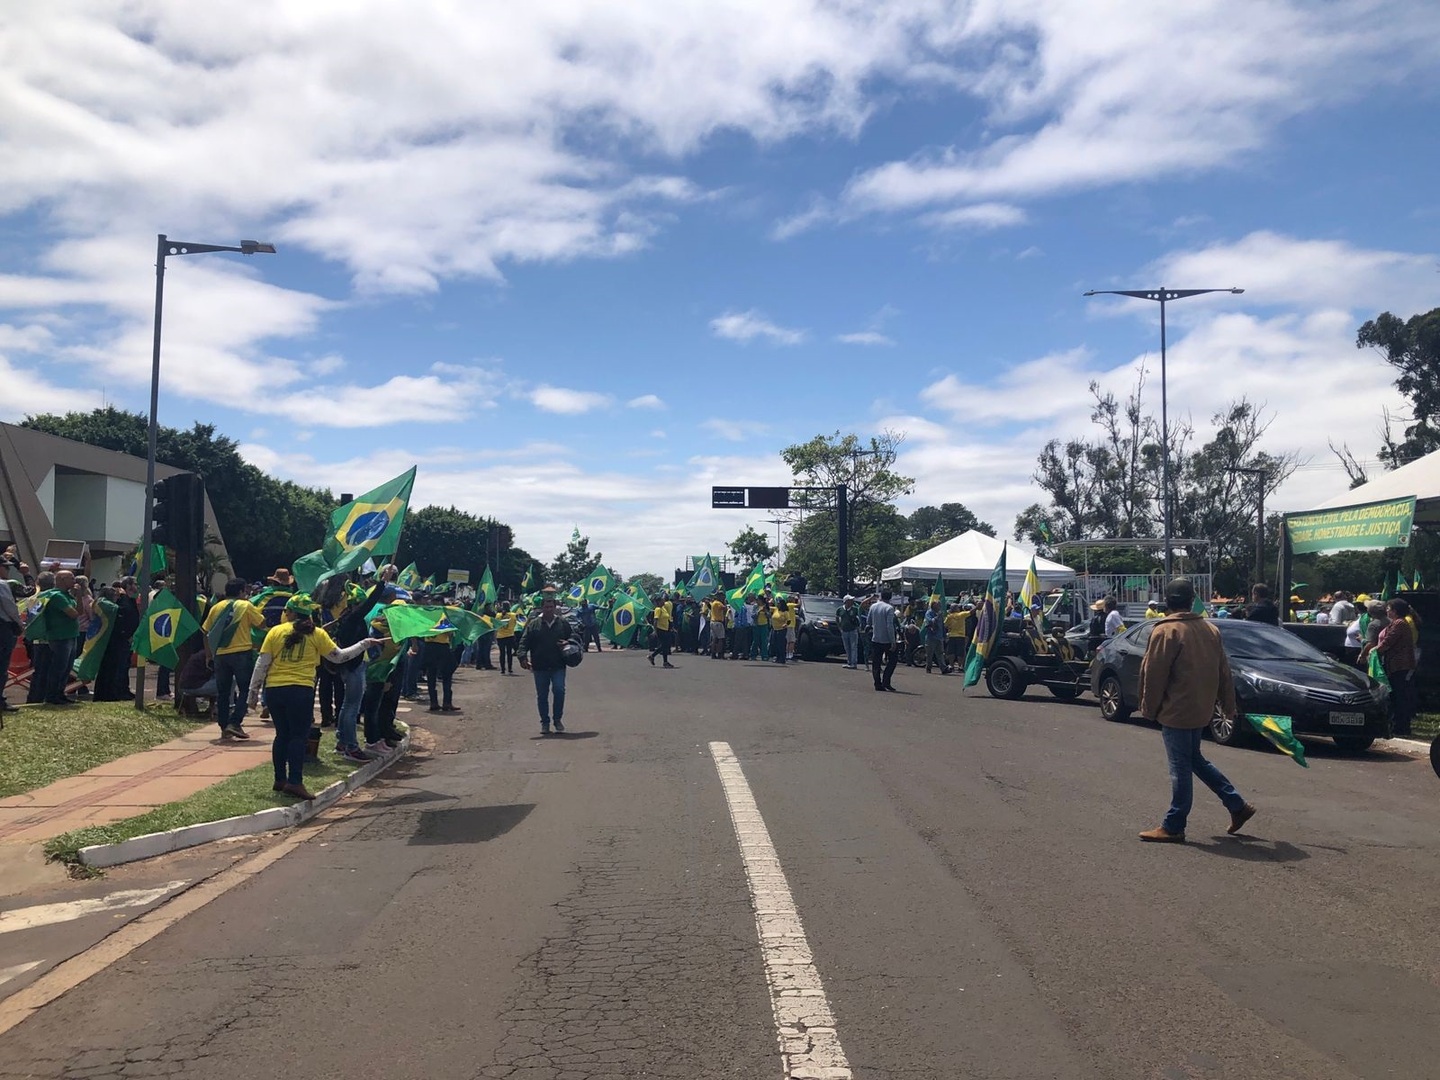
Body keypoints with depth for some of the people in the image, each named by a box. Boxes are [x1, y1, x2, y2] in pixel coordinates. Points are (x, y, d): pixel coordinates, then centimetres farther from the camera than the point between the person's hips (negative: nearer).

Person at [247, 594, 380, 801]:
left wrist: (253, 692, 12)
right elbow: (339, 656, 6)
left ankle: (280, 779, 20)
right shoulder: (316, 634, 0)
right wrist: (365, 644, 18)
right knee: (298, 736, 0)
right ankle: (294, 782, -8)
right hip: (300, 690, -3)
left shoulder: (275, 632, 4)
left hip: (273, 689, 3)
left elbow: (262, 664, 4)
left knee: (282, 734, 15)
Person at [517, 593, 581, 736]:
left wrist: (568, 643, -10)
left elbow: (576, 636, 12)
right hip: (540, 667, 1)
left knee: (559, 690, -13)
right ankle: (545, 722, 18)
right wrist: (523, 657, -16)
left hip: (558, 666, 0)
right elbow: (524, 642, 0)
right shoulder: (533, 625, 4)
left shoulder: (563, 623, 6)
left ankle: (557, 719, 5)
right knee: (542, 696, 6)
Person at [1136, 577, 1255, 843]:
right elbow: (1224, 672, 13)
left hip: (1176, 711, -7)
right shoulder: (1210, 630, 8)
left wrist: (1149, 708, -4)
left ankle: (1173, 827, 4)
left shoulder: (1166, 631, -14)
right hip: (1202, 709, 8)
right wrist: (1228, 706, 20)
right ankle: (1237, 805, 25)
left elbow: (1153, 675, -14)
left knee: (1181, 768, -3)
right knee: (1194, 759, 22)